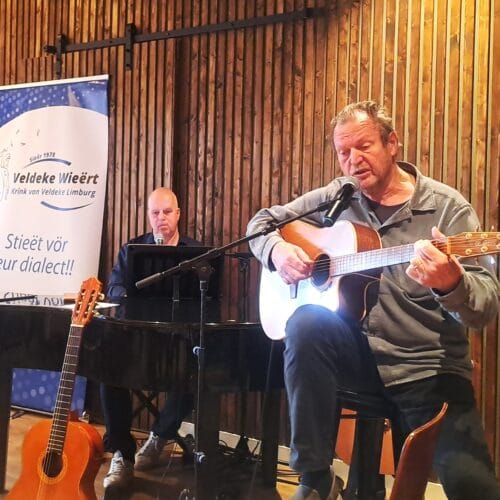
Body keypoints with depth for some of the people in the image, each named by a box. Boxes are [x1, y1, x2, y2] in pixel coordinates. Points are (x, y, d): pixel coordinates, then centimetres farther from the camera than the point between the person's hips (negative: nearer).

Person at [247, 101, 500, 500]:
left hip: (429, 368, -3)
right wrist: (277, 250, -10)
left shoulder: (448, 207, -8)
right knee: (307, 322, -28)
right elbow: (263, 221, 13)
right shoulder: (337, 197, 4)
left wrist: (451, 284, -40)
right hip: (358, 352, 3)